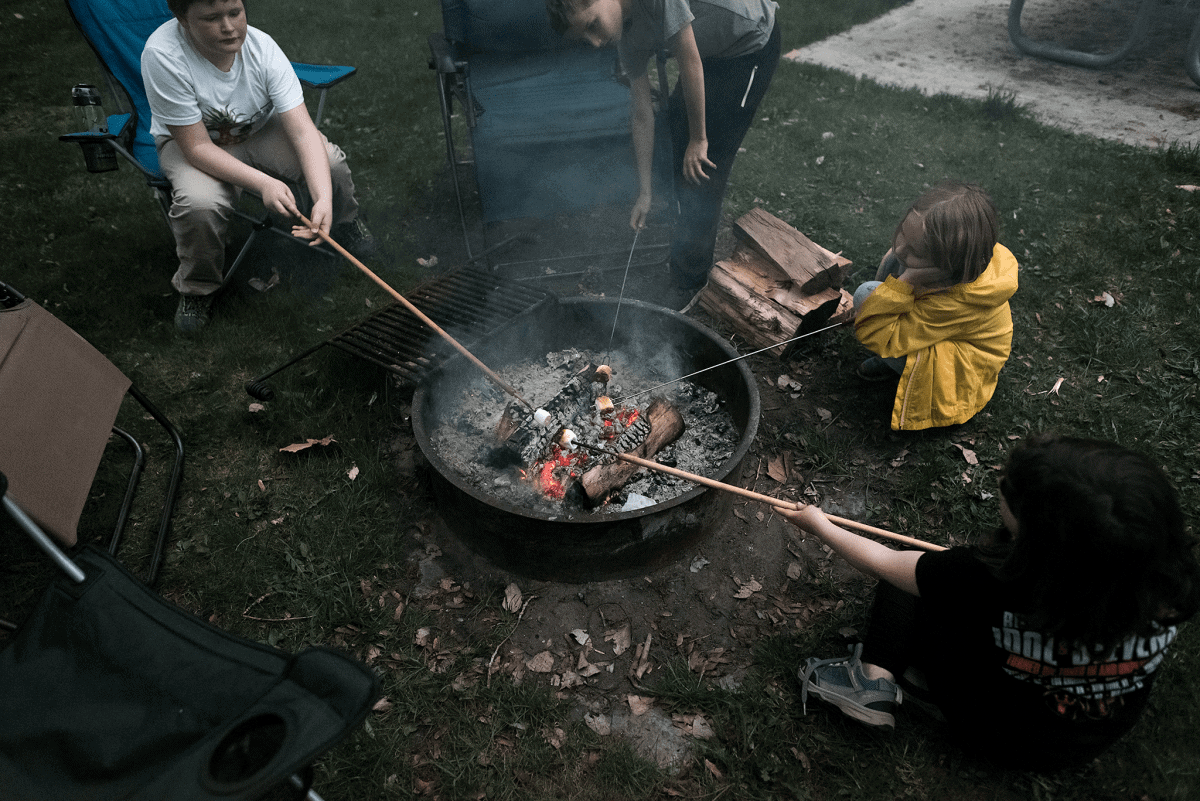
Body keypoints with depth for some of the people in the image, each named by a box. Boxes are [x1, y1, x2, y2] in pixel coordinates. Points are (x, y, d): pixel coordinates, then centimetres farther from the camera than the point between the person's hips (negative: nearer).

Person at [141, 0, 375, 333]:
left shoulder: (262, 48, -26)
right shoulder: (162, 56, -32)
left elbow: (304, 132, -31)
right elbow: (197, 146, -29)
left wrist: (323, 199, -46)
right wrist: (263, 183, -43)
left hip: (261, 130, 3)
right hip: (190, 141, -2)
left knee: (331, 162, -22)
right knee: (199, 204, -34)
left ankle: (344, 222, 14)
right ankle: (196, 288, -3)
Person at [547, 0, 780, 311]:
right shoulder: (628, 38, -6)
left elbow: (690, 62, -27)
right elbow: (643, 116, -2)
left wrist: (698, 139, -19)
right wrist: (645, 192, 0)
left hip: (753, 47, -8)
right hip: (715, 52, 8)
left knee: (704, 161, -10)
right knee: (675, 137, 11)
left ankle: (689, 280, 0)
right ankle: (694, 239, 33)